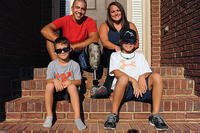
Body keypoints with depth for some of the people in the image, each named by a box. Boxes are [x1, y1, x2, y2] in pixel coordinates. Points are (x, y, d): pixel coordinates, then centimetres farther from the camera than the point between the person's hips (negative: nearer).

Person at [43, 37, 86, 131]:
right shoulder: (52, 64, 0)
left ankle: (77, 117, -34)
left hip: (69, 88, -1)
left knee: (72, 86, -34)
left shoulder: (74, 64, -4)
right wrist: (55, 80, -32)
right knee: (49, 85, -29)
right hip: (57, 90, 2)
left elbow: (79, 81, -8)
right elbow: (48, 80, -9)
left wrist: (69, 82, -28)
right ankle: (49, 116, -18)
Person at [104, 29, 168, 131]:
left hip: (141, 86, 3)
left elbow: (148, 72, 14)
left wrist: (143, 76, -12)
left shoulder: (140, 56, 28)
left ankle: (155, 115, -23)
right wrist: (133, 80, -15)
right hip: (124, 88, -2)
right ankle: (113, 115, -25)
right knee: (124, 78, -37)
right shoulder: (115, 55, 19)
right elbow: (116, 72, -1)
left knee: (156, 76, -25)